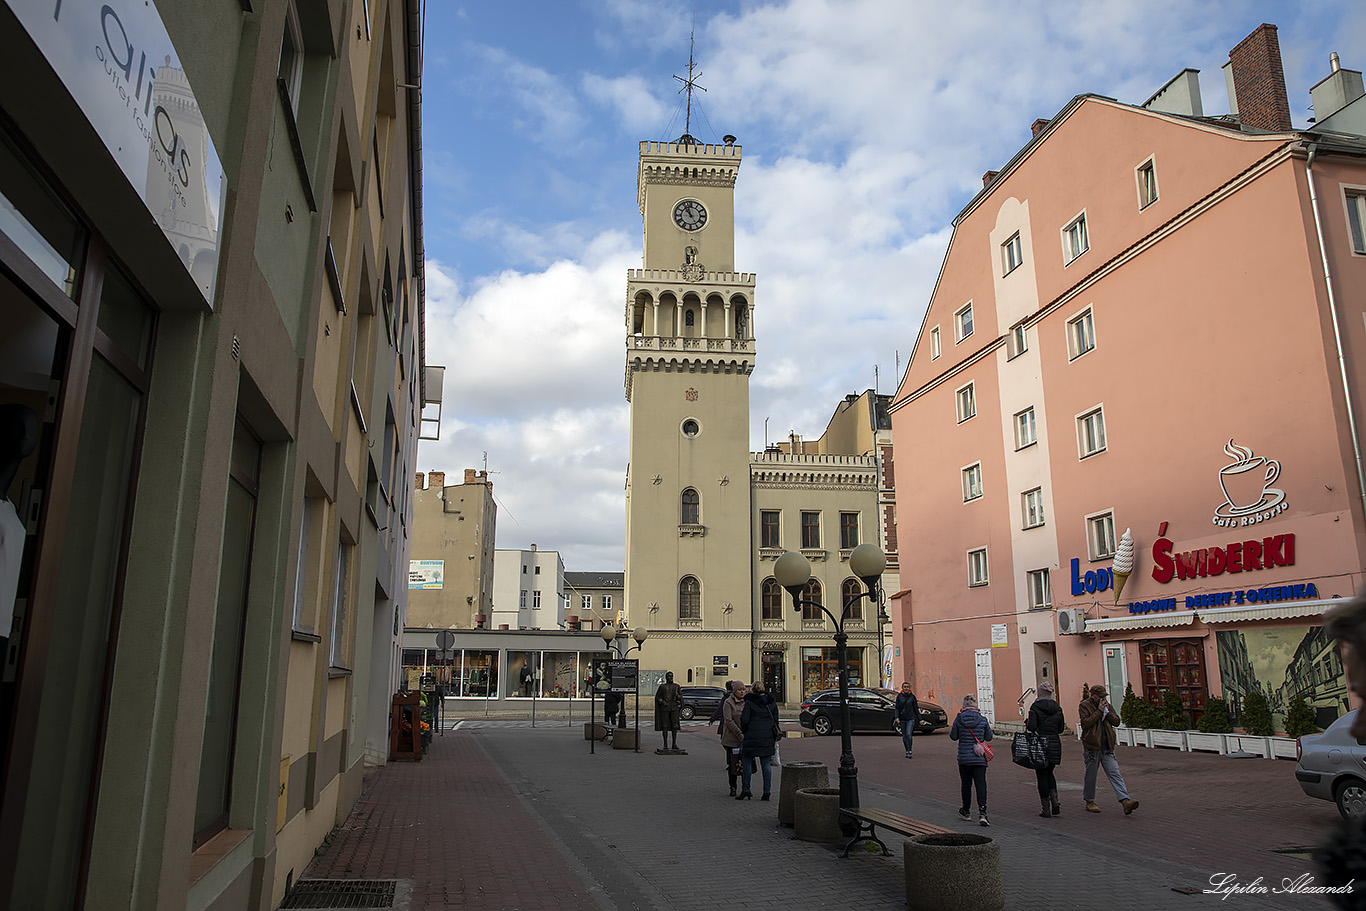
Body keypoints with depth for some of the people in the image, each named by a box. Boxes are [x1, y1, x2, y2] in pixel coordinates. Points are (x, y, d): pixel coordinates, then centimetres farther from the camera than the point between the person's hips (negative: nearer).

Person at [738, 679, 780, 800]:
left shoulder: (749, 702, -6)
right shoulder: (772, 702, 8)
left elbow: (744, 720, -9)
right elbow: (775, 720, 12)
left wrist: (744, 731, 9)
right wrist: (775, 736, 20)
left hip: (753, 736, -4)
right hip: (768, 736, 4)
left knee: (747, 761, 7)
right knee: (766, 763, 8)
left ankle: (746, 790, 6)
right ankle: (767, 792, 6)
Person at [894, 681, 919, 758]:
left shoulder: (912, 696, -2)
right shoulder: (899, 696, 1)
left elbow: (916, 708, 5)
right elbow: (897, 708, 2)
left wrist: (920, 719, 6)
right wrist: (897, 717, -12)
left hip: (910, 719, -2)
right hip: (902, 719, 2)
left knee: (909, 735, -16)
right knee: (904, 737, 6)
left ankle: (910, 751, -10)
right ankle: (907, 751, 21)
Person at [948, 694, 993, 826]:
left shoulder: (959, 719, -7)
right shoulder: (982, 719, -6)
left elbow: (953, 736, 1)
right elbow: (989, 737, 4)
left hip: (963, 757, 1)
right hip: (979, 758, -1)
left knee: (966, 784, 14)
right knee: (981, 784, -1)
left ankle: (966, 811, 28)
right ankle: (982, 813, -14)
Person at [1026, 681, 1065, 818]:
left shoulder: (1035, 707, -10)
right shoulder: (1057, 708, 4)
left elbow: (1031, 727, -17)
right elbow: (1061, 729, 9)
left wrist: (1027, 722, 4)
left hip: (1040, 745, -4)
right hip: (1055, 744, 5)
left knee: (1041, 776, 4)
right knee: (1049, 773, 20)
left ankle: (1046, 809, 5)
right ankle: (1055, 800, 2)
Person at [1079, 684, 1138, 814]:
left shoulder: (1106, 705, 13)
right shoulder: (1084, 706, -5)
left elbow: (1116, 722, 8)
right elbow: (1085, 723, -18)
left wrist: (1107, 711, -7)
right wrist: (1099, 711, -17)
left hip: (1107, 748, 4)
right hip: (1091, 747, -4)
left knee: (1115, 773, -5)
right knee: (1090, 775, 6)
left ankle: (1125, 801, -14)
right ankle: (1089, 802, 19)